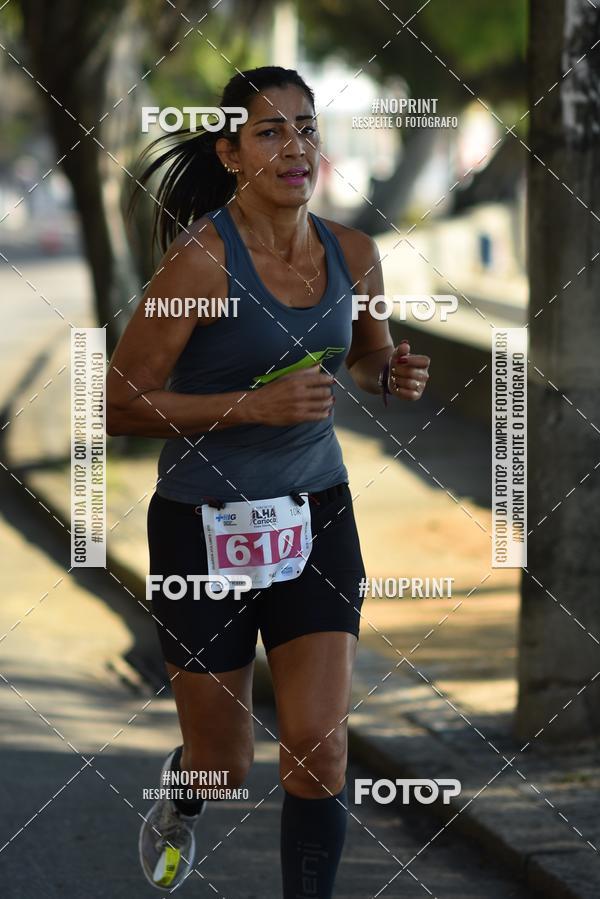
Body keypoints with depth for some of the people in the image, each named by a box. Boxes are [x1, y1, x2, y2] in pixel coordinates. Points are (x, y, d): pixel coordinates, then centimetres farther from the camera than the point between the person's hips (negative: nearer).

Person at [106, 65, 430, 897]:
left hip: (317, 516, 4)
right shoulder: (203, 258, -18)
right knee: (224, 764, 10)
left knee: (321, 748, -7)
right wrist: (253, 404, -25)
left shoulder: (352, 254, -2)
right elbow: (121, 406, -17)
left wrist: (394, 376, -5)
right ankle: (183, 799, 48)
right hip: (206, 523, -3)